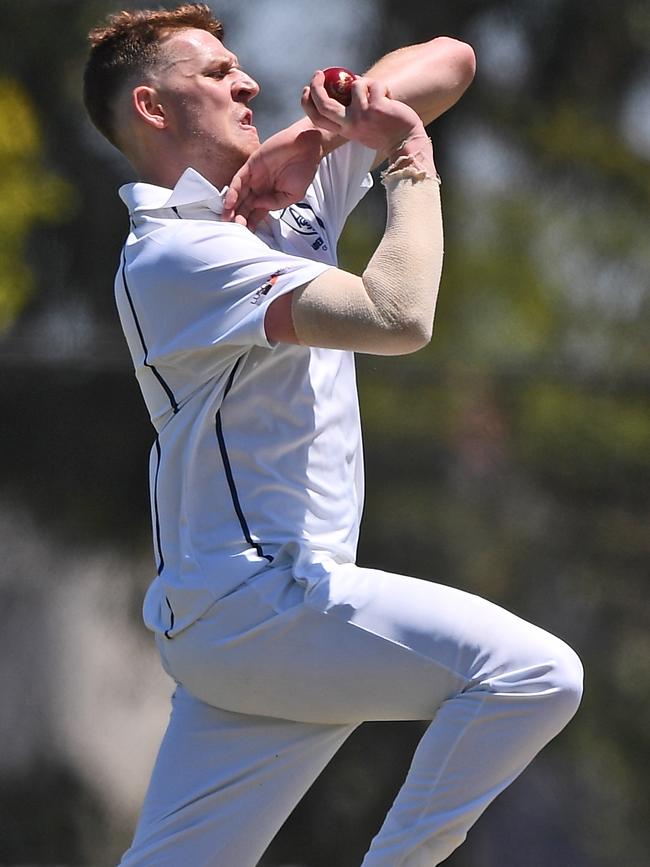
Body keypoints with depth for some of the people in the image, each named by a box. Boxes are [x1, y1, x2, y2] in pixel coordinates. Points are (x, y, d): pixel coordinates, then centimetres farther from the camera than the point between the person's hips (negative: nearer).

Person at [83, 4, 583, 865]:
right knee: (534, 671, -19)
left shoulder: (297, 187, 15)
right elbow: (398, 318, -25)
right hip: (259, 598, -9)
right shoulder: (174, 255, -13)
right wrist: (413, 166, -11)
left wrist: (339, 123, -2)